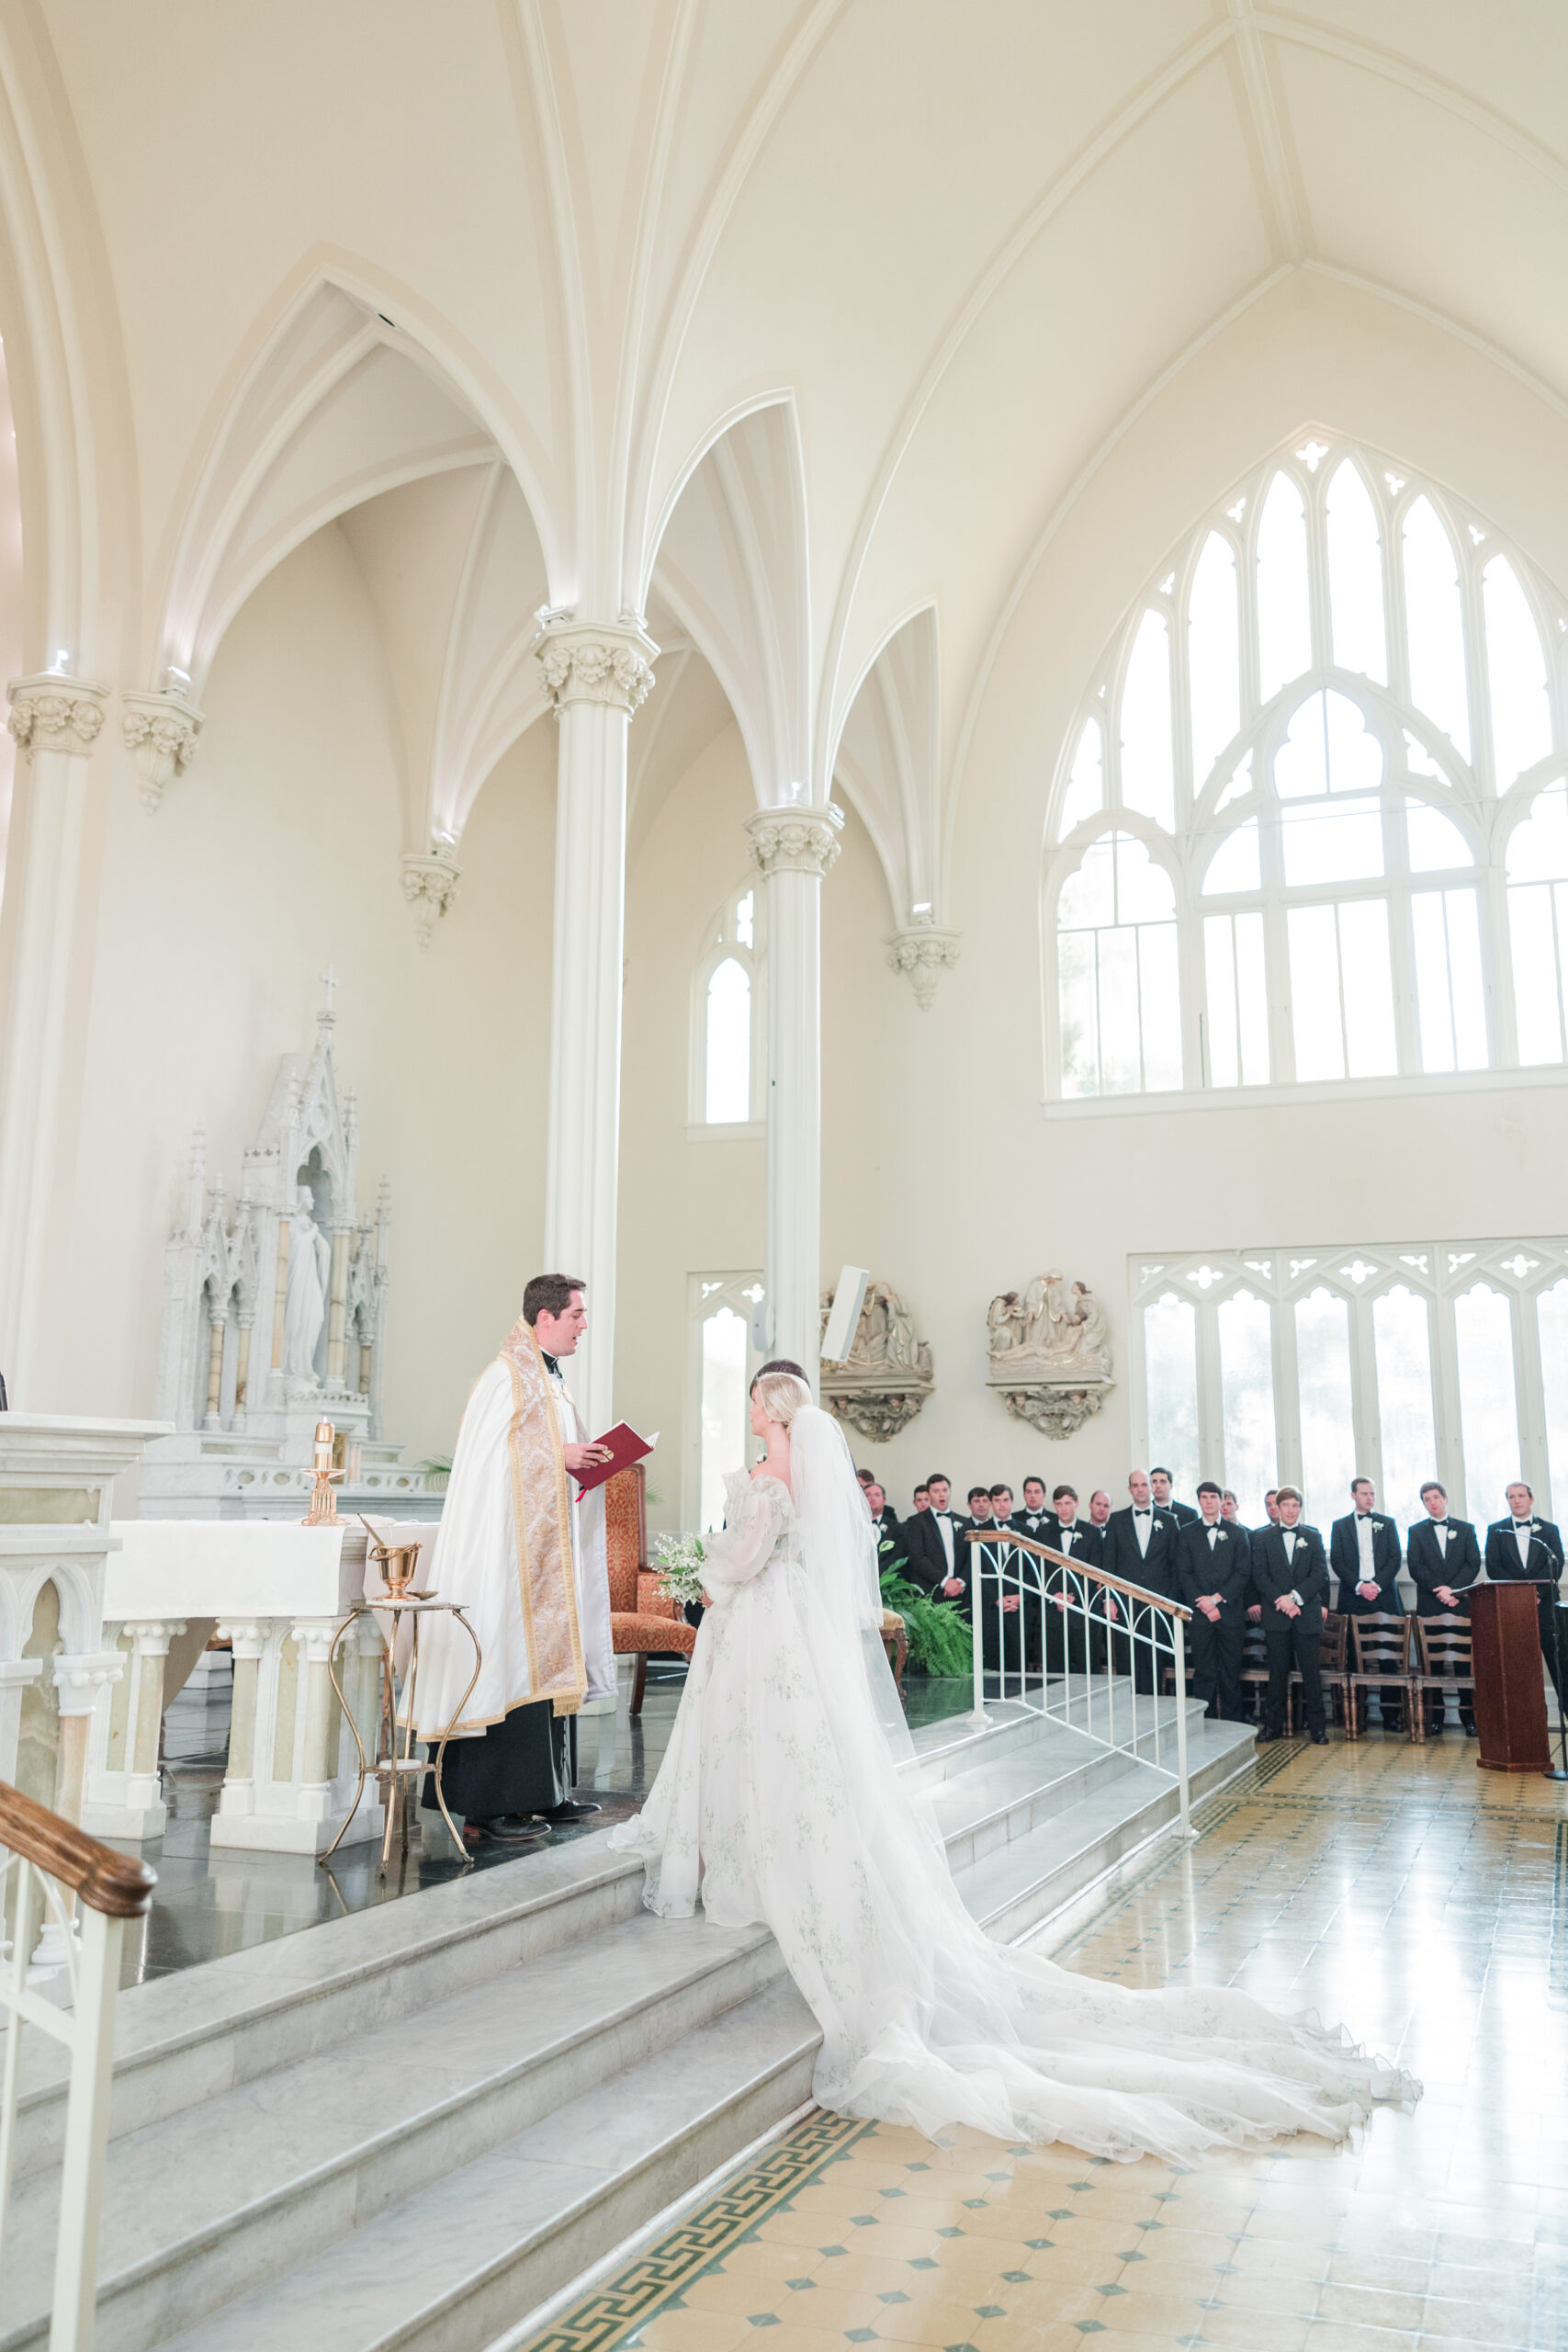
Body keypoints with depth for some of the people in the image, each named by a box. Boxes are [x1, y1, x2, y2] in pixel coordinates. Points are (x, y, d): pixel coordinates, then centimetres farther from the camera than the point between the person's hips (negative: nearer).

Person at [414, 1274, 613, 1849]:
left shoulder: (548, 1380, 18)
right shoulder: (507, 1378, -12)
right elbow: (488, 1457, -19)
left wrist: (585, 1458, 9)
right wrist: (558, 1457, -17)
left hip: (548, 1550, 10)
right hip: (512, 1549, -10)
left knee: (549, 1666, 12)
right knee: (513, 1666, -10)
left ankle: (543, 1794, 19)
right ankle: (489, 1808, -5)